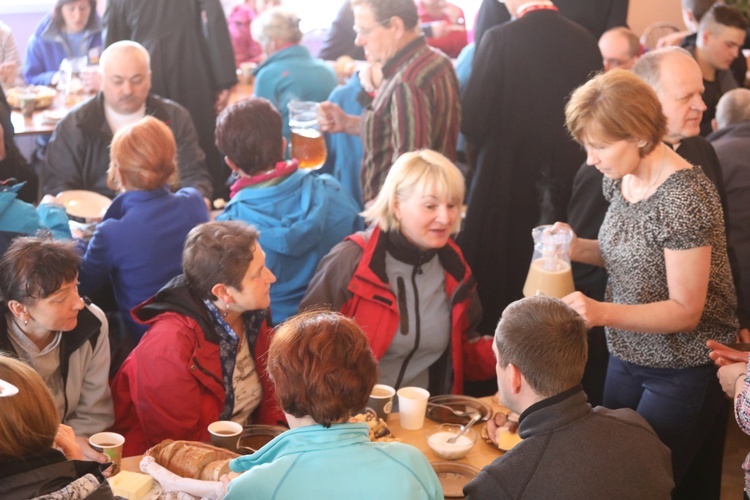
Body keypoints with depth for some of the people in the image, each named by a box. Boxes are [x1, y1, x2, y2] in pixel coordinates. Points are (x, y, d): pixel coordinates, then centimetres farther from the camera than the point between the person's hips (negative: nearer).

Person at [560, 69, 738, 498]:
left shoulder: (684, 198, -25)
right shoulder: (620, 178, -1)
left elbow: (686, 311, -22)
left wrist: (602, 312, -34)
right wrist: (578, 248, -6)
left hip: (682, 373, -7)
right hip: (627, 358, 8)